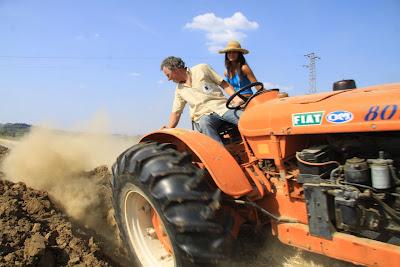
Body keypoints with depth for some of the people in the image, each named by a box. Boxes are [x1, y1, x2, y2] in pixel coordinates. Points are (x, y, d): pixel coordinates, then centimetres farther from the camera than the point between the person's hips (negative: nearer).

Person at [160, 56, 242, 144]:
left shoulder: (202, 69, 6)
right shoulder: (179, 90, 16)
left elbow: (224, 84, 6)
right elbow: (175, 113, 16)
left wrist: (236, 98, -11)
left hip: (223, 107, -1)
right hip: (203, 116, 2)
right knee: (204, 123, -36)